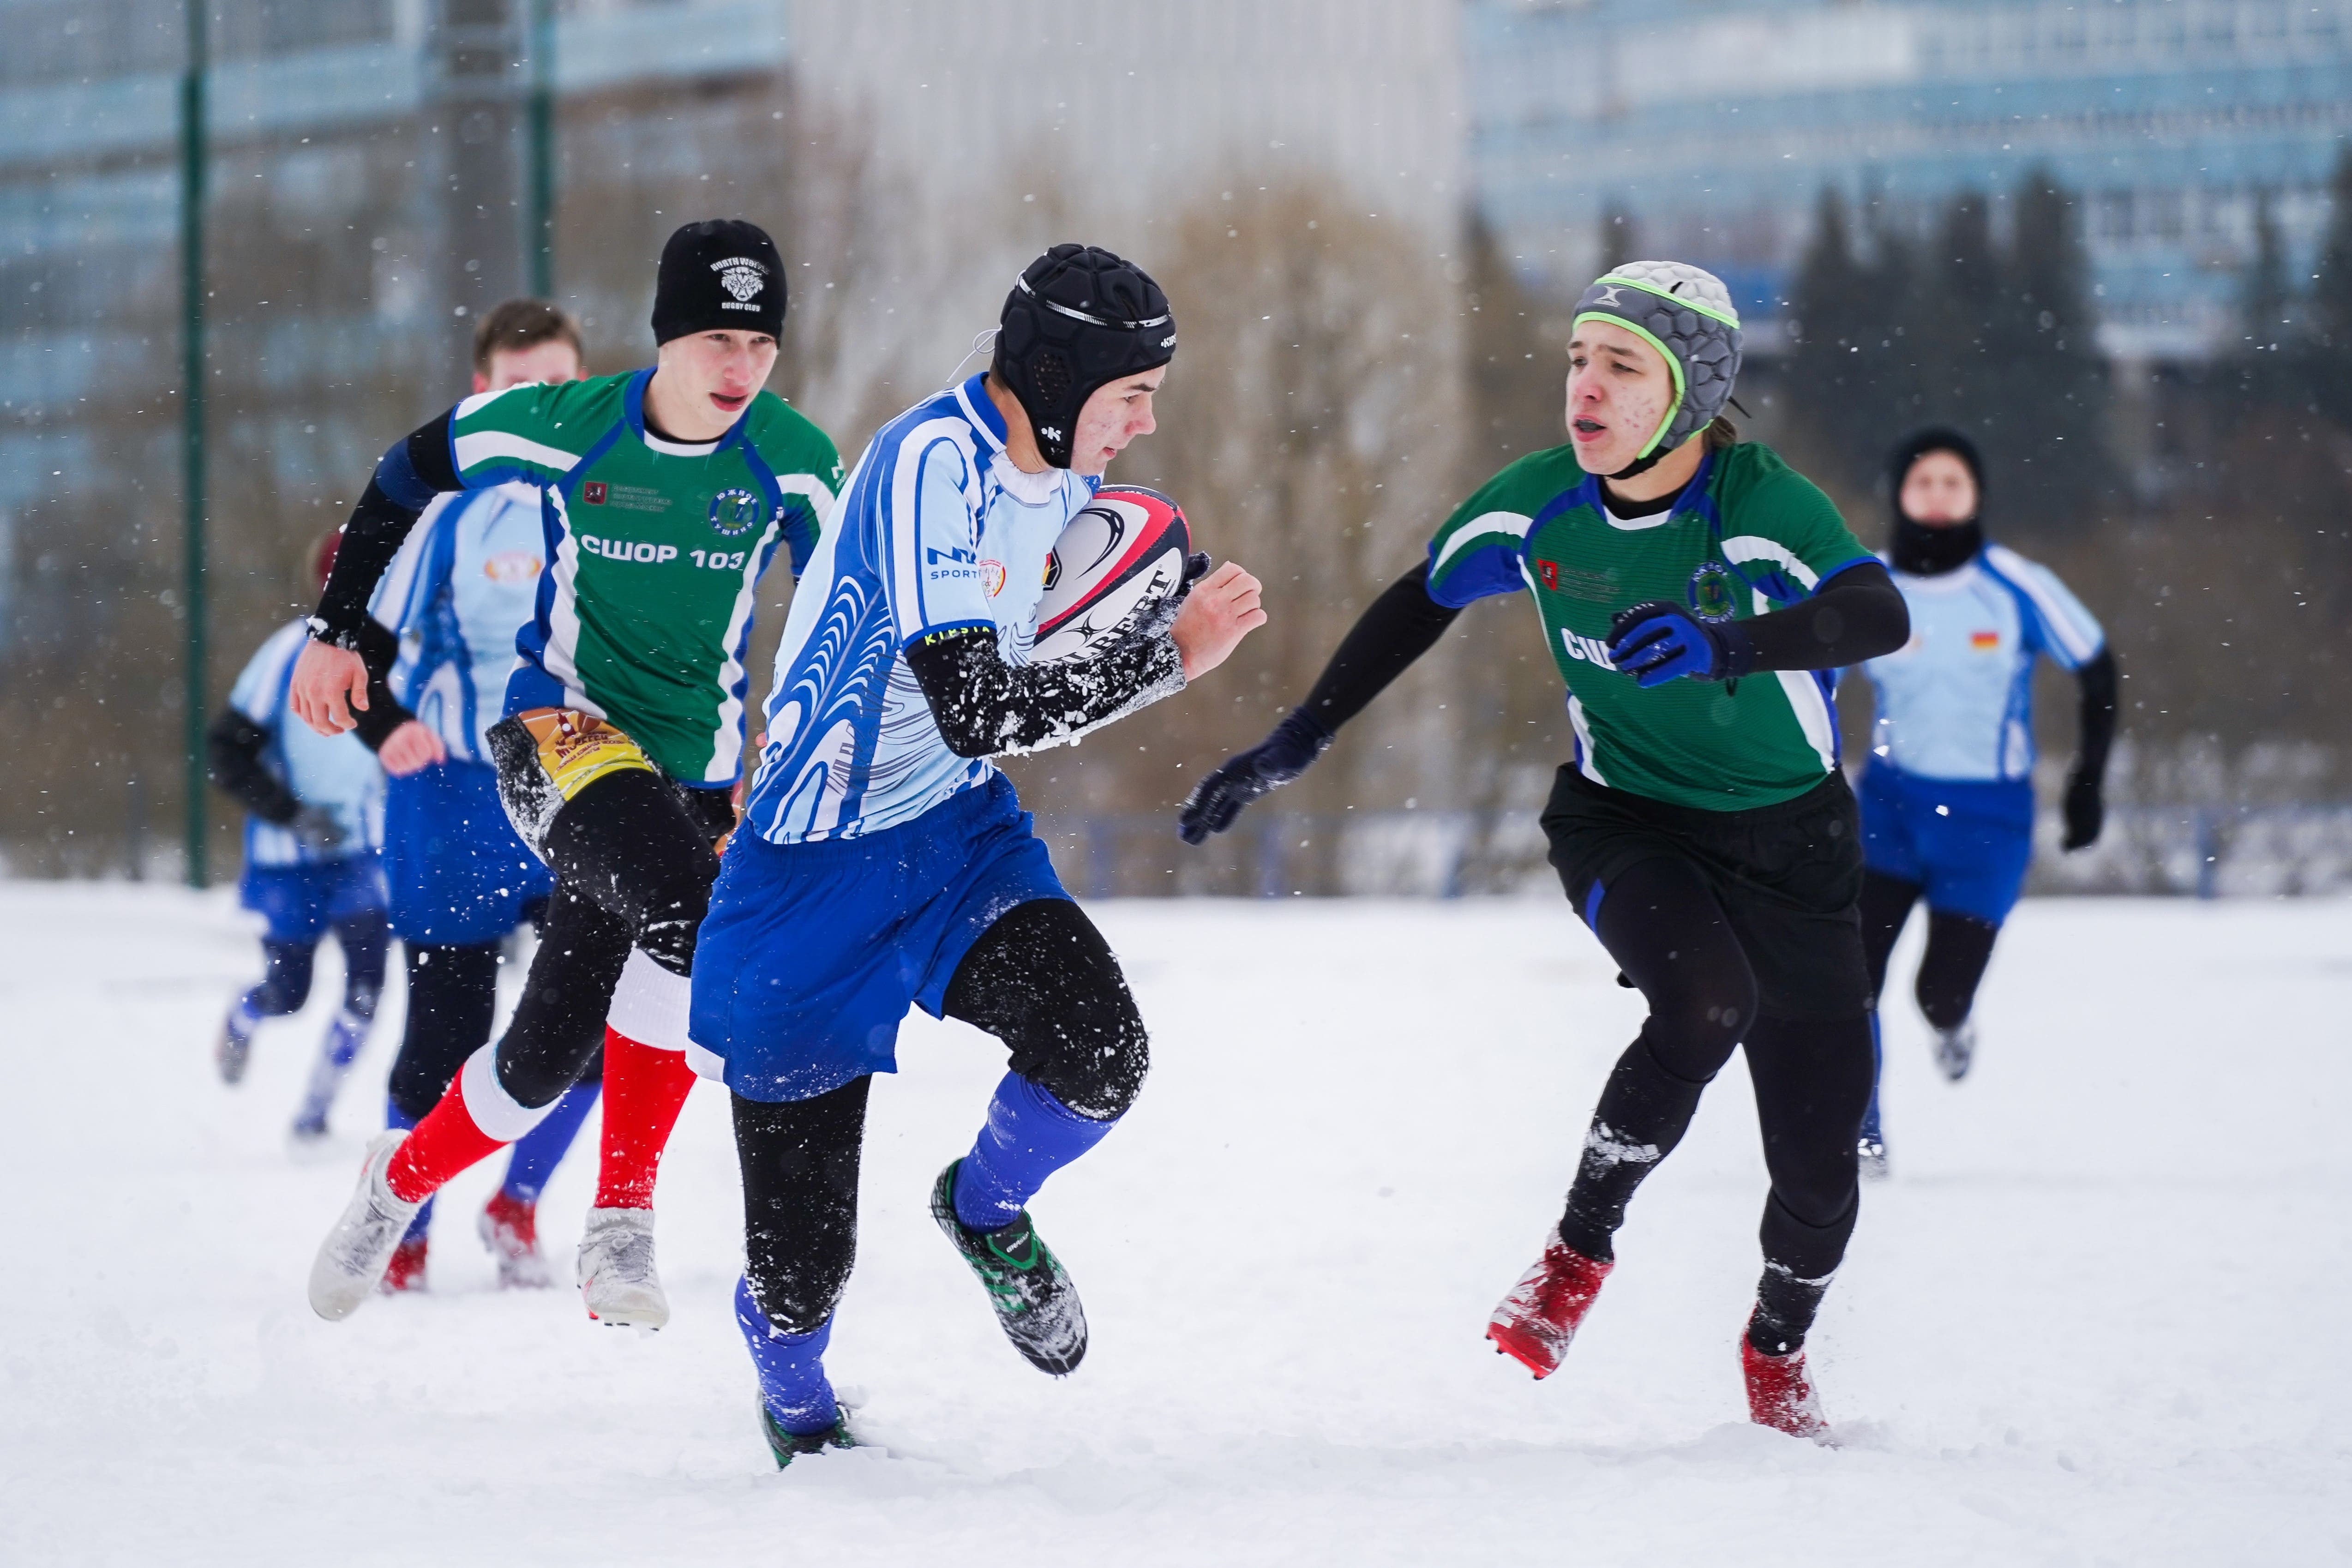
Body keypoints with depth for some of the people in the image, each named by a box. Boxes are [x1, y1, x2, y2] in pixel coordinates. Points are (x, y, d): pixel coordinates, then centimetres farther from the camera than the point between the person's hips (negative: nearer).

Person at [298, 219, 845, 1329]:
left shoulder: (793, 462, -5)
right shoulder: (561, 429, -10)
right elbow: (408, 476, 7)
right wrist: (341, 634, 10)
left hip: (697, 769, 4)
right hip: (564, 729, -4)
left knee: (556, 1045, 1)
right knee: (690, 910, -32)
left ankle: (406, 1176, 28)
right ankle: (622, 1217, -25)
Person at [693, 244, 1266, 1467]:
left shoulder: (1059, 469, 2)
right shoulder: (931, 464, -25)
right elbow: (974, 714, -32)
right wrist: (1170, 656, -30)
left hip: (956, 834, 7)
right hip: (813, 879, -7)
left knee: (1097, 1049, -22)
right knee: (803, 1254, -1)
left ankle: (985, 1208, 12)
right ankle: (795, 1405, 35)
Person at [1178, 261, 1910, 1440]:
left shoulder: (1765, 505, -24)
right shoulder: (1540, 503, -11)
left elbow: (1879, 614, -42)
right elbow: (1421, 603, 7)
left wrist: (1733, 645, -59)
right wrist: (1297, 742, 4)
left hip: (1786, 841, -1)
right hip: (1622, 821, 1)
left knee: (1818, 1161, 0)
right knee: (1704, 1002, -33)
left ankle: (1777, 1354, 32)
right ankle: (1581, 1251, -12)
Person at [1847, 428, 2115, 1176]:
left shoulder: (2017, 587, -9)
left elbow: (2096, 671, 4)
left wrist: (2089, 780, 4)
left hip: (1989, 818, -1)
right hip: (1891, 805, 1)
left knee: (1943, 992, -6)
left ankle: (1951, 1024, 33)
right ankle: (1855, 1134, -2)